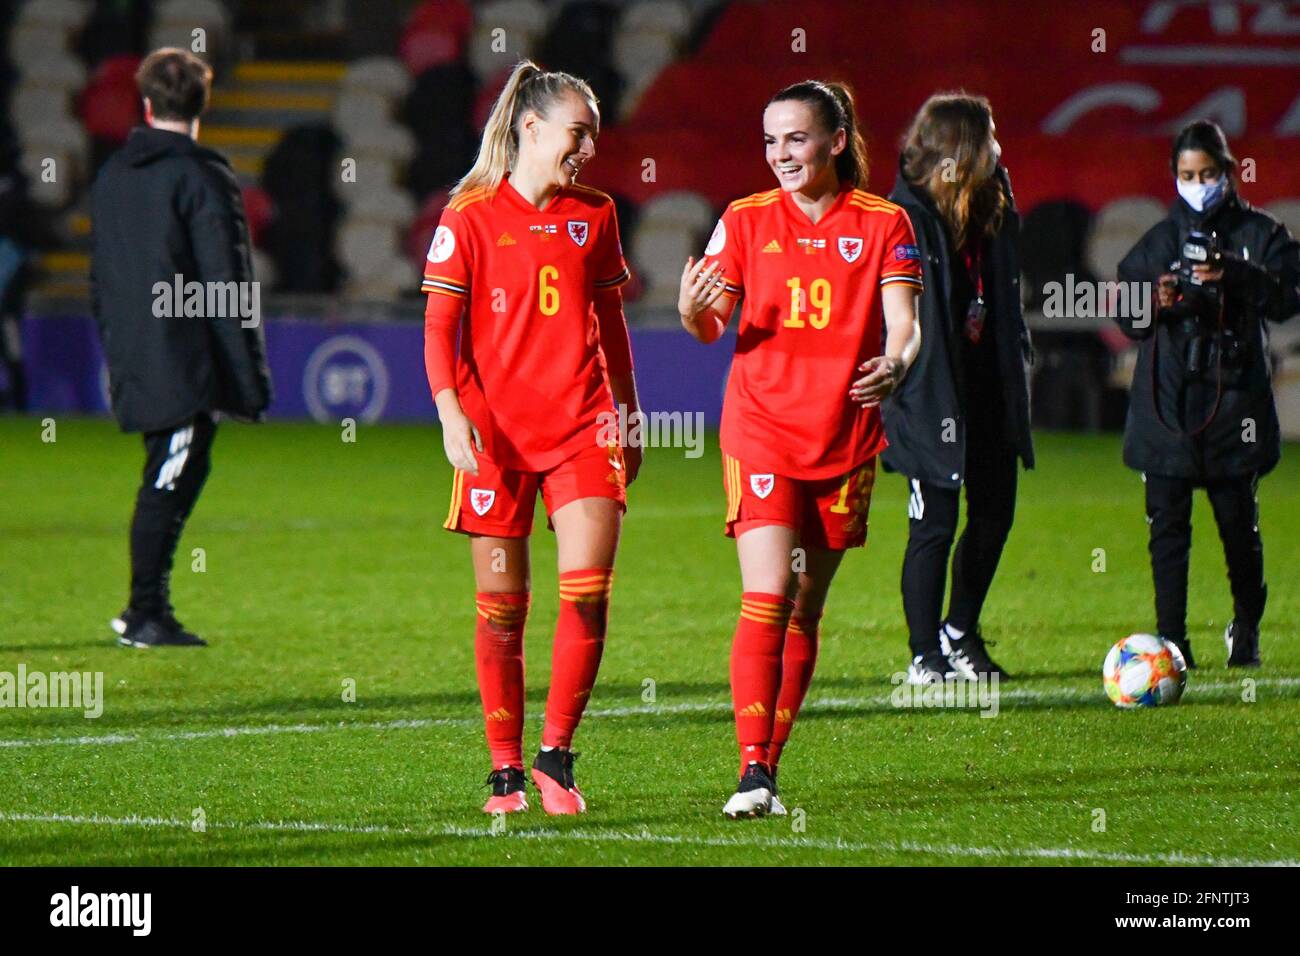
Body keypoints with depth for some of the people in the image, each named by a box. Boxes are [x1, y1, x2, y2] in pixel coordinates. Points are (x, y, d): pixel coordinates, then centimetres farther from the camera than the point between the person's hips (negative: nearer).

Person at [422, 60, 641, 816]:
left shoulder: (594, 216, 10)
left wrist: (628, 415, 19)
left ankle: (557, 754, 2)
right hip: (496, 431, -3)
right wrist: (452, 413, -14)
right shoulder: (470, 218, -1)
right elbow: (438, 327, -2)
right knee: (501, 604, 3)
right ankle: (506, 771, 12)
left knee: (589, 590, -10)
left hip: (583, 427, 3)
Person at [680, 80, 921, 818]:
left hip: (845, 438, 2)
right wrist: (694, 311, -23)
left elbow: (902, 322, -4)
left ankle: (771, 763, 19)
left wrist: (896, 365, -26)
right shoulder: (746, 220, 3)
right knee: (767, 597, -15)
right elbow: (712, 326, 1)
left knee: (807, 609, 9)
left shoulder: (883, 223, 2)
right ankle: (752, 772, -20)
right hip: (762, 431, -2)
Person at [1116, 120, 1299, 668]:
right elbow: (1126, 317, 10)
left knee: (1239, 524, 4)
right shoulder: (1157, 242, 12)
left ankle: (1246, 629, 24)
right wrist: (1155, 303, -11)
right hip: (1167, 402, 1)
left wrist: (1234, 275, -22)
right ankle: (1171, 639, -2)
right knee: (1168, 525, -4)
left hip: (1235, 396, -1)